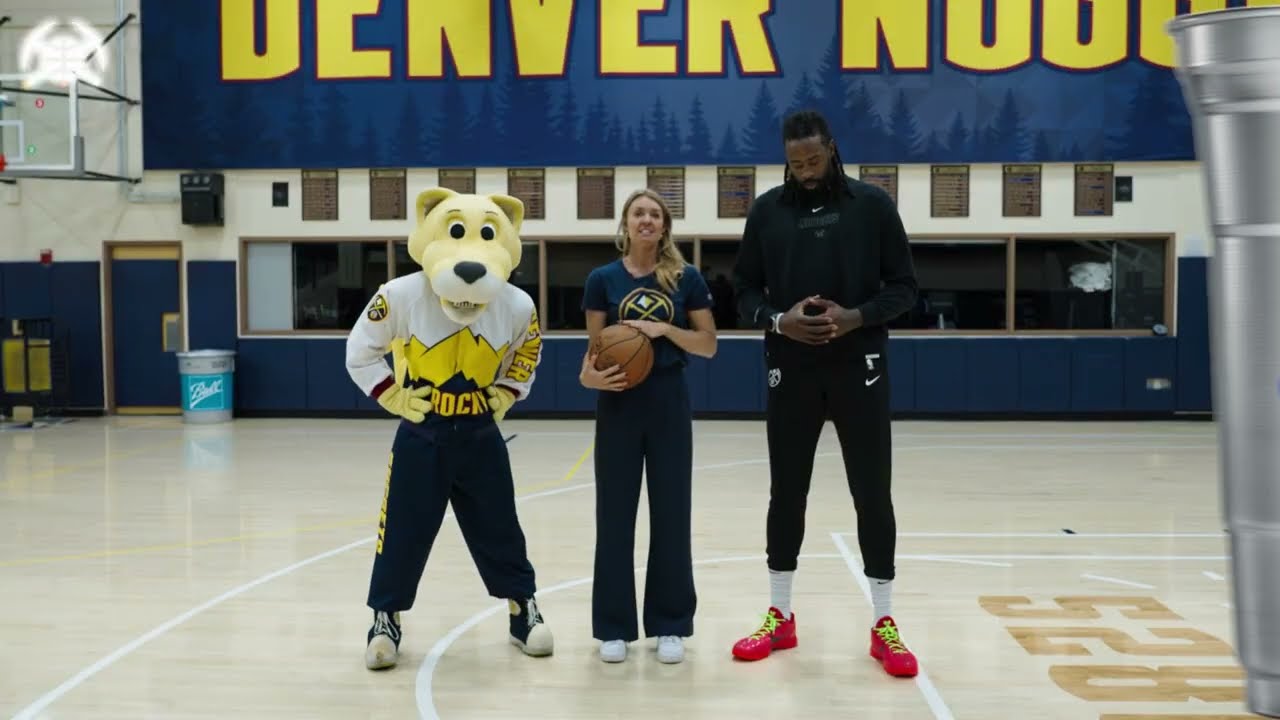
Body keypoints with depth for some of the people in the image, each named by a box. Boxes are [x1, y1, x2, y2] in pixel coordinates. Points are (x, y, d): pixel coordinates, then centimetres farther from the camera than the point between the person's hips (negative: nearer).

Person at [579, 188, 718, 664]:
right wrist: (590, 375, -16)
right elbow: (593, 346, 4)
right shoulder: (603, 279, 1)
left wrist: (666, 329, -14)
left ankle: (670, 626, 16)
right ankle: (614, 627, 14)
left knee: (672, 513, 5)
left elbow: (708, 345, 1)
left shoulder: (687, 278, 0)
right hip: (618, 405, 0)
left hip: (669, 404, 0)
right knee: (615, 513, 4)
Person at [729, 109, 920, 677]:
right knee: (786, 493, 8)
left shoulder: (872, 204, 0)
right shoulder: (768, 210, 5)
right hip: (790, 372, 2)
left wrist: (855, 318, -16)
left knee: (872, 493, 2)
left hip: (859, 369, -1)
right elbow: (744, 289, 7)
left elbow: (903, 285, 1)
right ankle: (780, 617, 21)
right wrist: (777, 320, -13)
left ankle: (883, 623, 14)